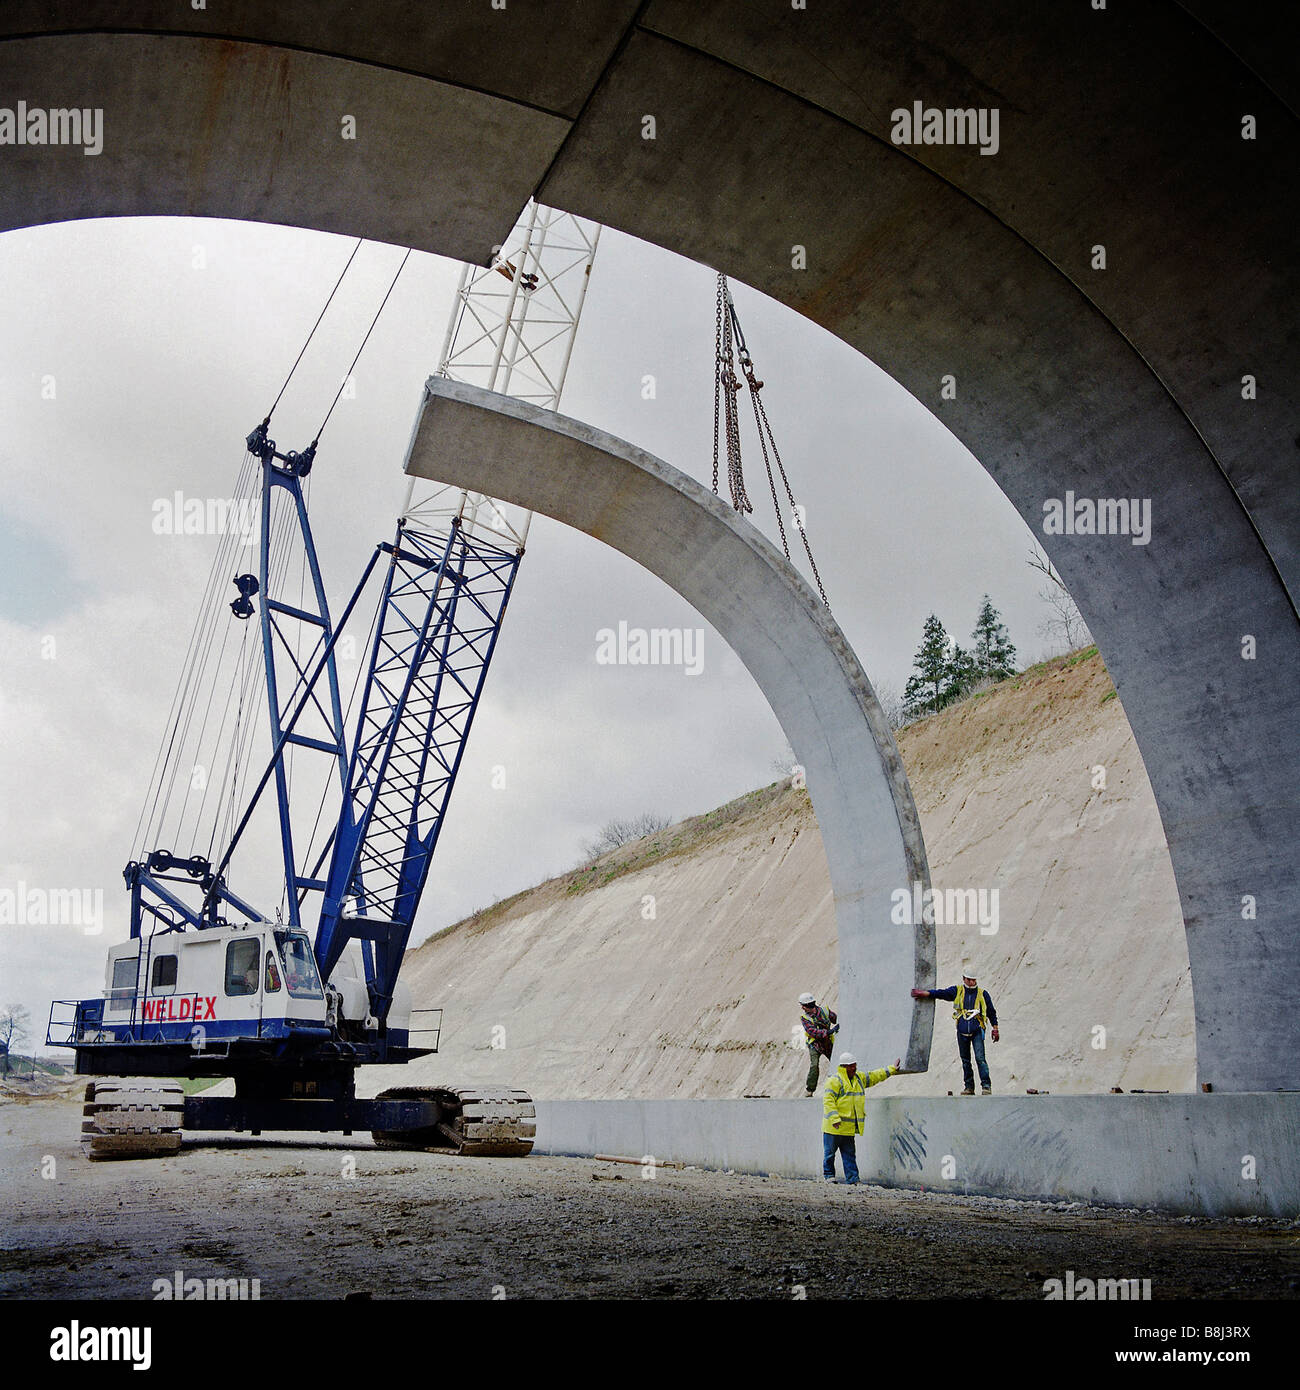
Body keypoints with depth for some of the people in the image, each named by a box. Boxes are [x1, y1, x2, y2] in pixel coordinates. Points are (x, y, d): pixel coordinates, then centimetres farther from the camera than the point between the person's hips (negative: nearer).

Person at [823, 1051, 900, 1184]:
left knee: (850, 1154, 8)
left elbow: (876, 1076, 25)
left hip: (849, 1128, 7)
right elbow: (828, 1100, -17)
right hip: (834, 1127, -7)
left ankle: (852, 1180, 11)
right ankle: (829, 1175, 17)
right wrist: (835, 1118, -25)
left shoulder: (859, 1079, 15)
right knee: (830, 1152, 2)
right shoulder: (834, 1080, -10)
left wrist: (892, 1069, 20)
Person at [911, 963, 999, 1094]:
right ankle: (969, 1087, 16)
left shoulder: (982, 994, 4)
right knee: (965, 1061, 8)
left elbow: (991, 1012, 11)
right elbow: (942, 993, -4)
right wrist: (925, 993, -16)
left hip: (977, 1031, -2)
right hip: (962, 1032, 2)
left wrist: (995, 1029, 9)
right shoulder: (957, 991, 6)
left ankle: (986, 1086, -9)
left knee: (980, 1058, -15)